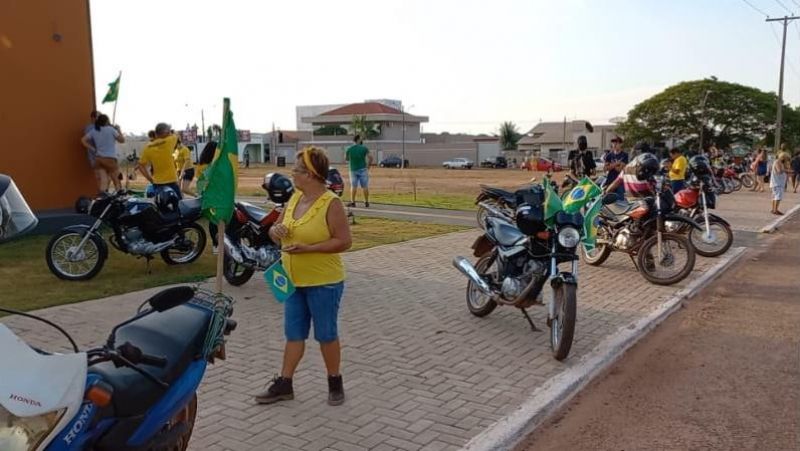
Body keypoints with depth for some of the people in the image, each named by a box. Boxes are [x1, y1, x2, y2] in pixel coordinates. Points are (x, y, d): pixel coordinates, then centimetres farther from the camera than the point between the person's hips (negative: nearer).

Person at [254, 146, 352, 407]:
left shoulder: (331, 204, -16)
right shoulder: (294, 198, 5)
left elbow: (344, 241, -19)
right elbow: (276, 230, 13)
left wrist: (308, 248, -25)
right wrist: (275, 230, -12)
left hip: (323, 283, -6)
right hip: (294, 281, 7)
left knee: (326, 335, 8)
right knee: (293, 334, 14)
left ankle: (335, 383, 25)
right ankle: (284, 385, 25)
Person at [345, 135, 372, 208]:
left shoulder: (349, 149, 2)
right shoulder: (364, 148, -5)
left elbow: (346, 158, 13)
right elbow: (370, 157, -11)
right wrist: (368, 165, 1)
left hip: (353, 170, 2)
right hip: (363, 169, -2)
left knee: (353, 186, 6)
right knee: (365, 186, 4)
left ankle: (352, 202, 4)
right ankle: (366, 202, 6)